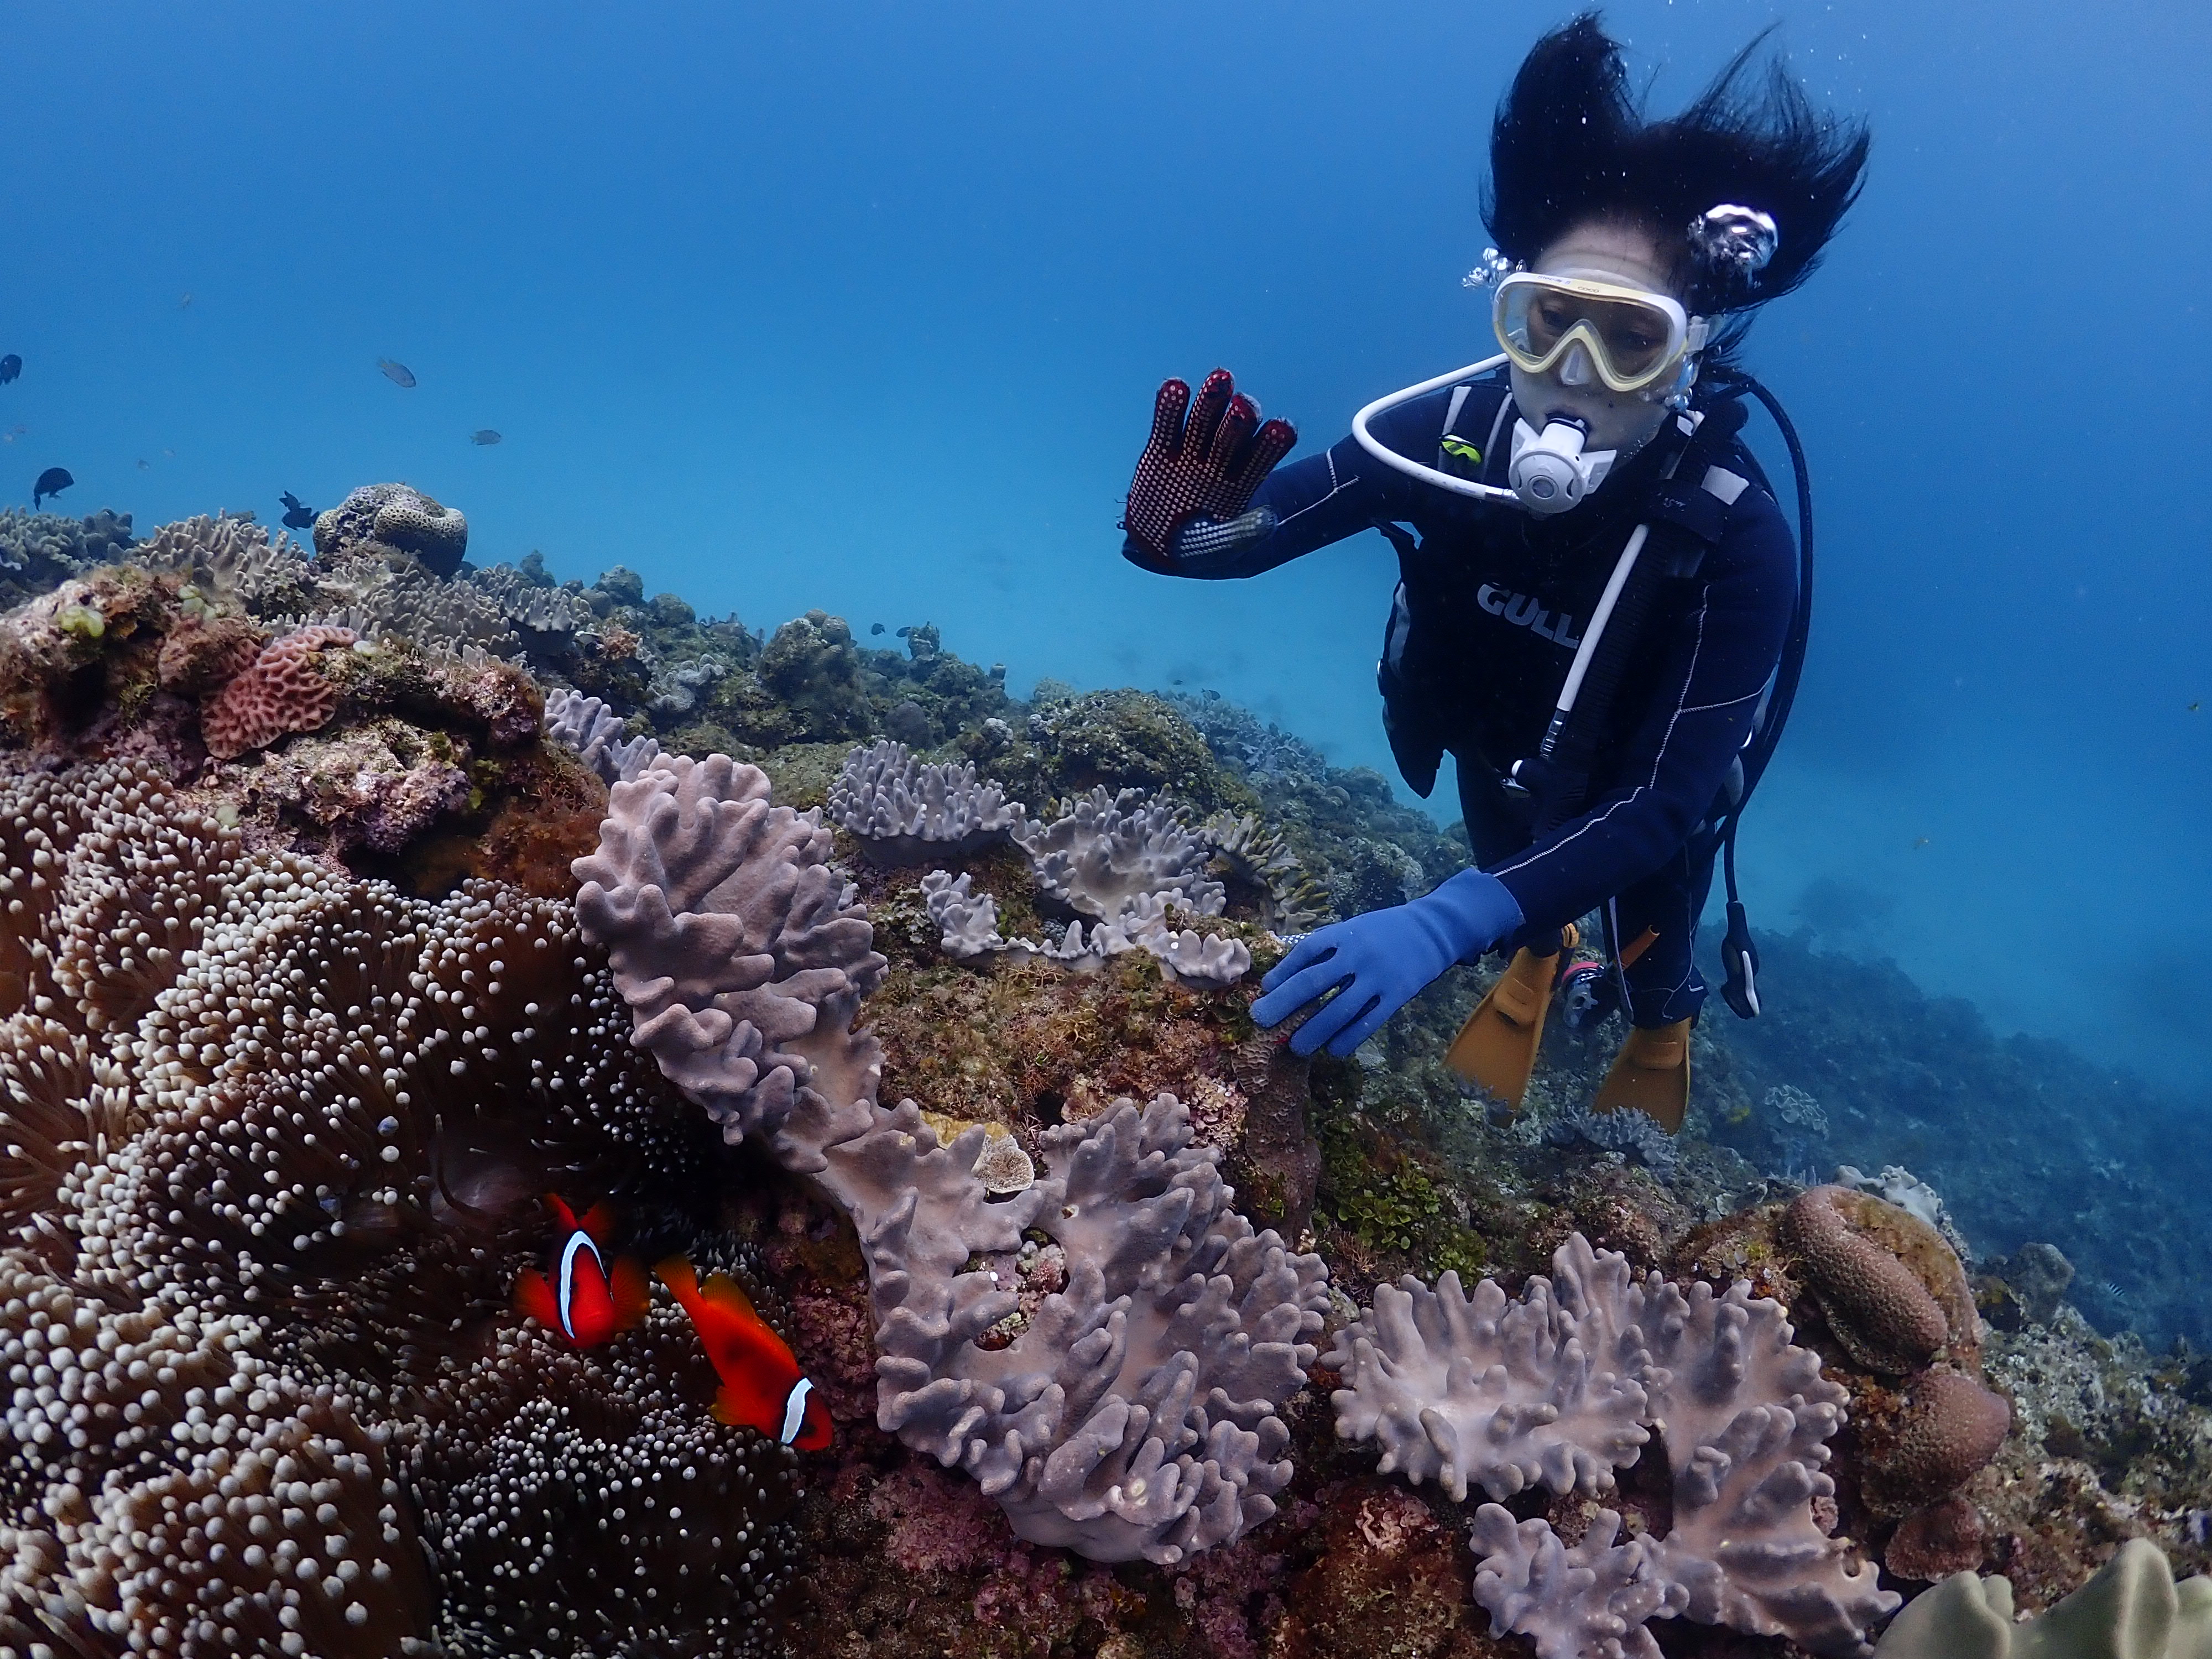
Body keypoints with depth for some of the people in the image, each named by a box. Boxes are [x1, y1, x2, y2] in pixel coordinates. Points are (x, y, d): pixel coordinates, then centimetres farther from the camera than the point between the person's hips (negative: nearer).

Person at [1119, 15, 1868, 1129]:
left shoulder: (1737, 537, -40)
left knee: (1649, 972, 22)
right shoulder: (1448, 430, -32)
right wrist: (1176, 535, -51)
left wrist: (1446, 924, -58)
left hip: (1636, 786, -2)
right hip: (1494, 750, 2)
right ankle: (1539, 955, 66)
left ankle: (1660, 1013, 60)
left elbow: (1664, 805, -43)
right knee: (1523, 909, 28)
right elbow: (1257, 528, -24)